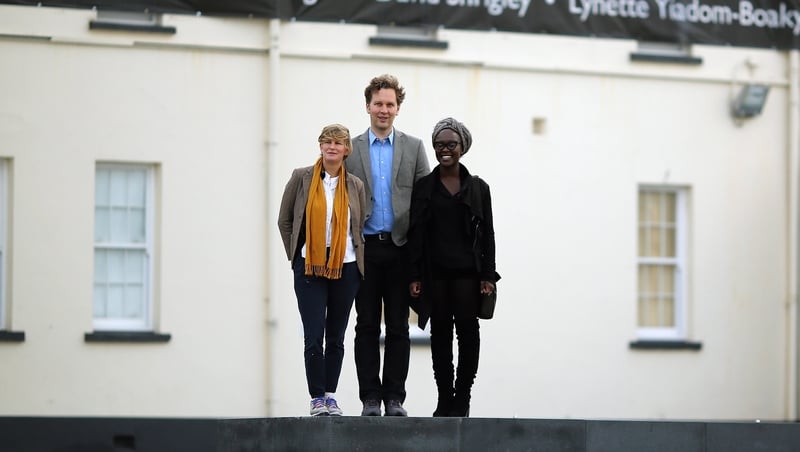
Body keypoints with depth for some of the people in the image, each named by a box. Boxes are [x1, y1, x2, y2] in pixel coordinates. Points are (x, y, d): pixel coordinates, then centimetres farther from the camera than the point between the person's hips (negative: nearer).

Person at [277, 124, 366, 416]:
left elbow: (360, 228, 13)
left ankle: (331, 396, 16)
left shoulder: (355, 186, 5)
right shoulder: (301, 178, 1)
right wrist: (295, 256, 6)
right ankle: (317, 398, 1)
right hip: (309, 268, -2)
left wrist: (359, 261, 8)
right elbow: (284, 220, 8)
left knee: (336, 337, 8)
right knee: (313, 337, -6)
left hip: (345, 268, 2)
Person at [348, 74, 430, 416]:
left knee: (398, 327, 2)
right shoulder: (351, 150, 7)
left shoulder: (414, 148, 7)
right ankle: (370, 398, 5)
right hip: (365, 249, 0)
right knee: (367, 326, 2)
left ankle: (394, 398, 6)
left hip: (400, 248, 0)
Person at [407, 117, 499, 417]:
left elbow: (487, 235, 7)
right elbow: (415, 233, 5)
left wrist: (488, 275, -1)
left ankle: (462, 400, 0)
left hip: (467, 272, -1)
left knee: (468, 331, -8)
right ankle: (445, 401, 7)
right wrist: (414, 276, -2)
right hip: (435, 273, 1)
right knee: (440, 334, 3)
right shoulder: (424, 187, 8)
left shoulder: (478, 188, 8)